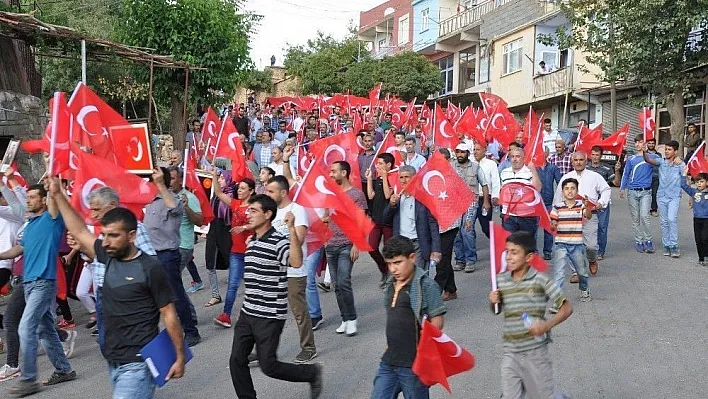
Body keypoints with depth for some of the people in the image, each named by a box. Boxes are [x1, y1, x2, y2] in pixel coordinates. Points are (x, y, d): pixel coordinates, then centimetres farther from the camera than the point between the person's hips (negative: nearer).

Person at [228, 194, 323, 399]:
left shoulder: (278, 241, -15)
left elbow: (296, 262, -38)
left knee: (269, 366, -2)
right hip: (247, 314, 8)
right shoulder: (252, 243, 11)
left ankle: (312, 373, 19)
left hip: (270, 317, -8)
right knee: (237, 361, 6)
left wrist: (291, 229, -42)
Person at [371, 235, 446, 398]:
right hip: (389, 362, 7)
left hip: (414, 363, -7)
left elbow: (437, 321, -15)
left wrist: (422, 347, -18)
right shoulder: (390, 285, 10)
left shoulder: (426, 285, -12)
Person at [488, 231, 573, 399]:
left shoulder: (541, 281, -12)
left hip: (535, 351, -4)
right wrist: (493, 301, -4)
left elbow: (567, 308, -10)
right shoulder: (501, 281, 2)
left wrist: (547, 325, -23)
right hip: (510, 352, 4)